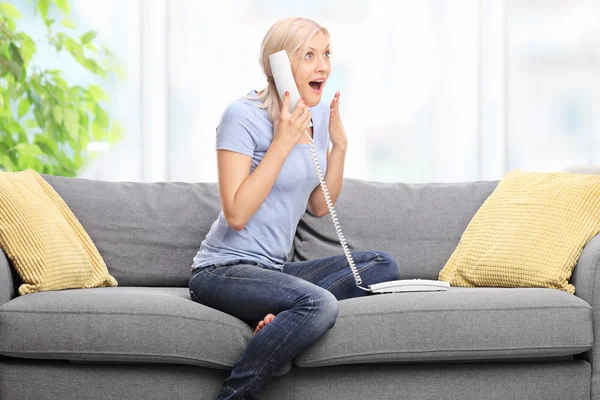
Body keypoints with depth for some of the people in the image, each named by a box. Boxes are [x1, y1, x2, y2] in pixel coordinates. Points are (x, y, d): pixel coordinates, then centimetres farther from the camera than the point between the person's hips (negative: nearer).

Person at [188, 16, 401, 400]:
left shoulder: (319, 115, 9)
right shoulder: (243, 115, -13)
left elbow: (321, 206, 12)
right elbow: (236, 214, -21)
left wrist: (339, 143, 0)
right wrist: (283, 143, -21)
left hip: (274, 269, 8)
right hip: (224, 270, -8)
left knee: (383, 266, -5)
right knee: (319, 304, -34)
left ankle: (284, 315, -19)